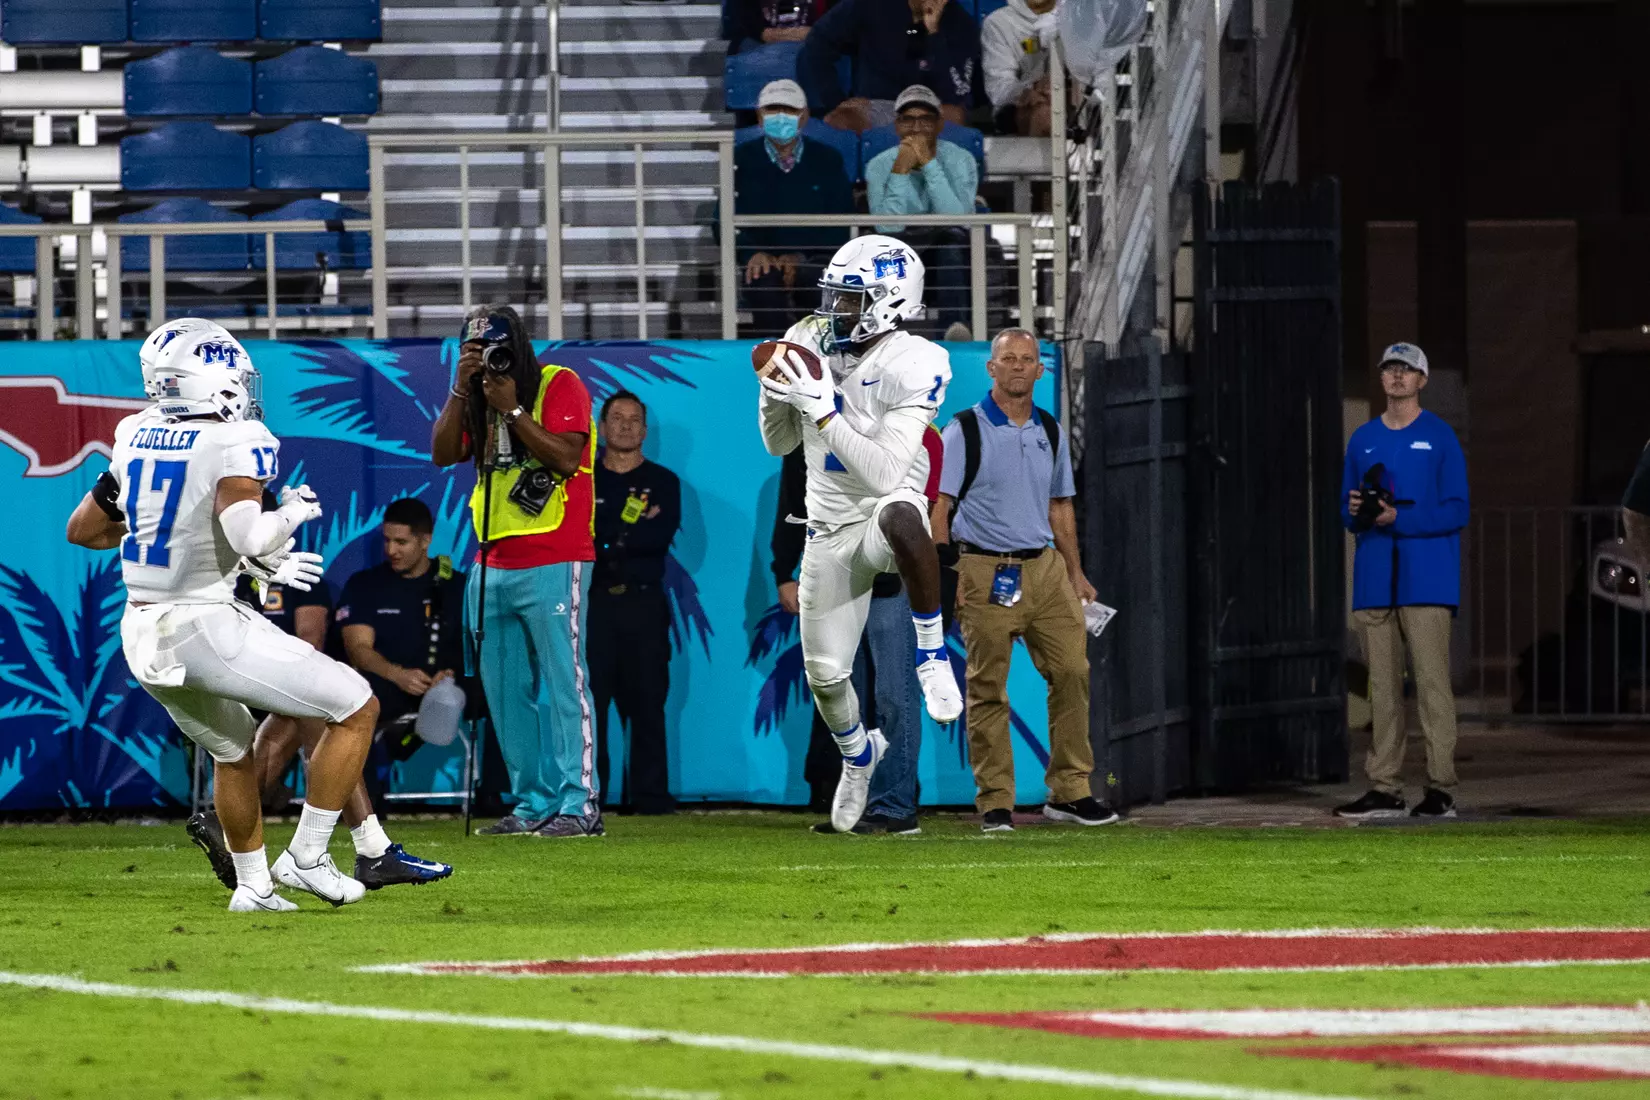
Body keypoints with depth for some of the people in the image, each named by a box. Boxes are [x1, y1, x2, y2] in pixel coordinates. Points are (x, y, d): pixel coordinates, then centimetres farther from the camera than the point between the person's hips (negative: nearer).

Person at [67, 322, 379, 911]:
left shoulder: (137, 437, 7)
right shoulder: (234, 442, -15)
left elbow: (82, 529, 17)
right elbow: (246, 535, -30)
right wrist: (292, 512, -10)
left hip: (143, 635, 8)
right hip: (204, 628, -8)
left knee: (233, 753, 31)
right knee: (358, 707, 2)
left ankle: (253, 885, 39)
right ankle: (305, 857, 4)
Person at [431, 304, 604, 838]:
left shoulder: (559, 385, -4)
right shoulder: (477, 395, 16)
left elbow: (567, 457, -17)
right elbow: (443, 454, 4)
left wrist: (512, 409, -16)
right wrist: (461, 389, -5)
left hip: (553, 564, -8)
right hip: (493, 567, 8)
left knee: (564, 680, -11)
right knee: (506, 689, 8)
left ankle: (580, 805, -13)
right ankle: (535, 805, 13)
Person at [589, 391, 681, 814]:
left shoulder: (662, 482, 11)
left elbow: (662, 534, -6)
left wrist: (606, 539, -11)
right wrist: (630, 525, -10)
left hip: (644, 604, 0)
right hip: (593, 604, 0)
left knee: (647, 701, -1)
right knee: (589, 702, -4)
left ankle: (650, 795, 1)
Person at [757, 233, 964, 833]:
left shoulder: (913, 366, -18)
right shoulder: (811, 344, 0)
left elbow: (885, 474, -26)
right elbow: (780, 445, 11)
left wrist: (823, 409, -30)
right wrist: (774, 394, -9)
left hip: (885, 512, -5)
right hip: (830, 531, 5)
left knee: (900, 514, -44)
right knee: (824, 676, 9)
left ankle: (931, 652, -24)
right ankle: (858, 754, 44)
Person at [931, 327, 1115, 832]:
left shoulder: (1051, 433, 14)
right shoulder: (964, 430, -2)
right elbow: (939, 507, -5)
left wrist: (1075, 574, 15)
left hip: (1045, 568, 5)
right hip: (984, 572, -5)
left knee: (1072, 672, -3)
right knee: (988, 690, -3)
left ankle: (1069, 791, 5)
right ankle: (995, 803, 1)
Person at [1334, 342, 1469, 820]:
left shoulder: (1440, 438, 0)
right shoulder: (1363, 440, 15)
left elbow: (1455, 512, -5)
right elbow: (1348, 514, 19)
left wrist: (1398, 518, -15)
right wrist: (1355, 510, -4)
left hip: (1426, 580, -5)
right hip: (1375, 580, 5)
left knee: (1431, 682, -9)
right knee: (1383, 688, 4)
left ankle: (1440, 789, -9)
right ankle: (1384, 789, 6)